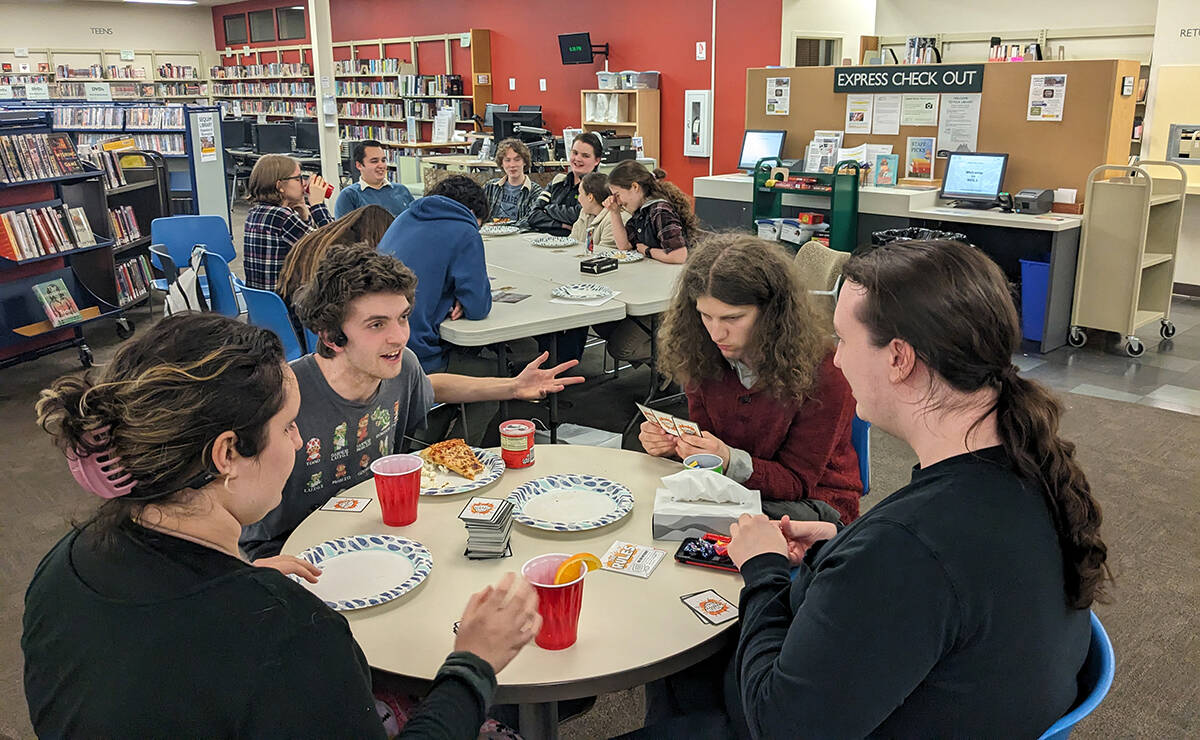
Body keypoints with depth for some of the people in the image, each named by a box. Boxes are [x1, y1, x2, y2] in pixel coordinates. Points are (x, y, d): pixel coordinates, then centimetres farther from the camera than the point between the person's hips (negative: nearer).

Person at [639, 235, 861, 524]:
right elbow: (706, 441, 6)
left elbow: (797, 482, -15)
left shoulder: (820, 373, -22)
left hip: (815, 499, -4)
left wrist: (730, 462, -33)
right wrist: (672, 444, -18)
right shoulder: (703, 359, -6)